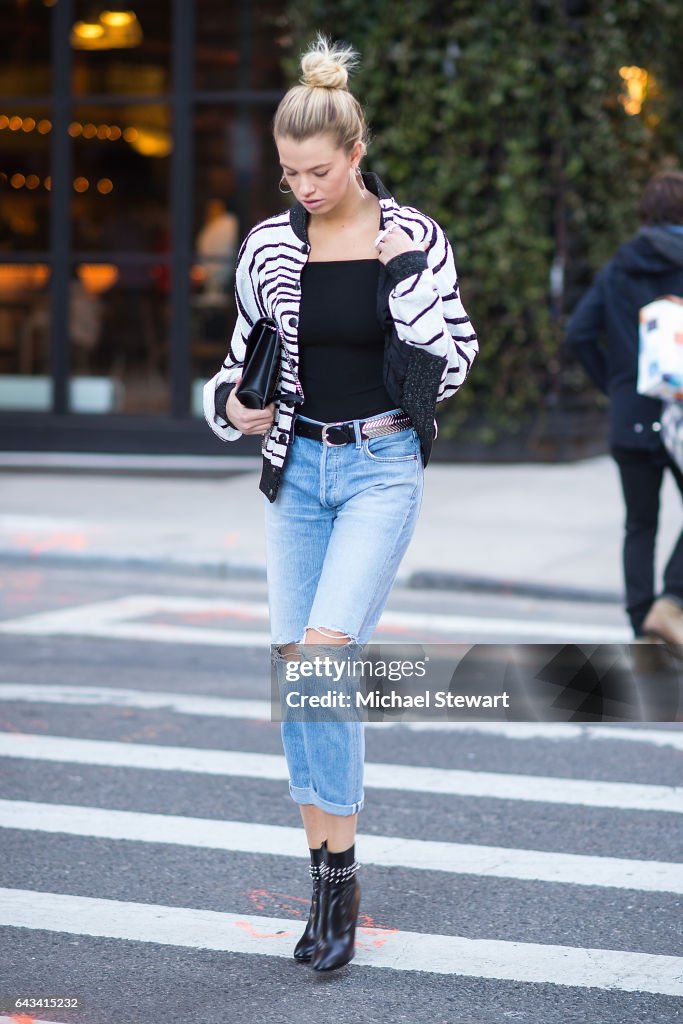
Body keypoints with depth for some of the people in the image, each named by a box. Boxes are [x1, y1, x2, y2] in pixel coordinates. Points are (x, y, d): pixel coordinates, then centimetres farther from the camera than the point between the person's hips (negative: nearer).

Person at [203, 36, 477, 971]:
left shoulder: (413, 239, -5)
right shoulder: (268, 246, 3)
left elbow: (455, 360, -6)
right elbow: (245, 358, 13)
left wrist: (402, 270, -17)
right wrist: (233, 406, -7)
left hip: (382, 466, -4)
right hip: (298, 470, 4)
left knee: (321, 654, -20)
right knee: (295, 669, 3)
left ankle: (339, 867, -8)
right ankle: (328, 881, 15)